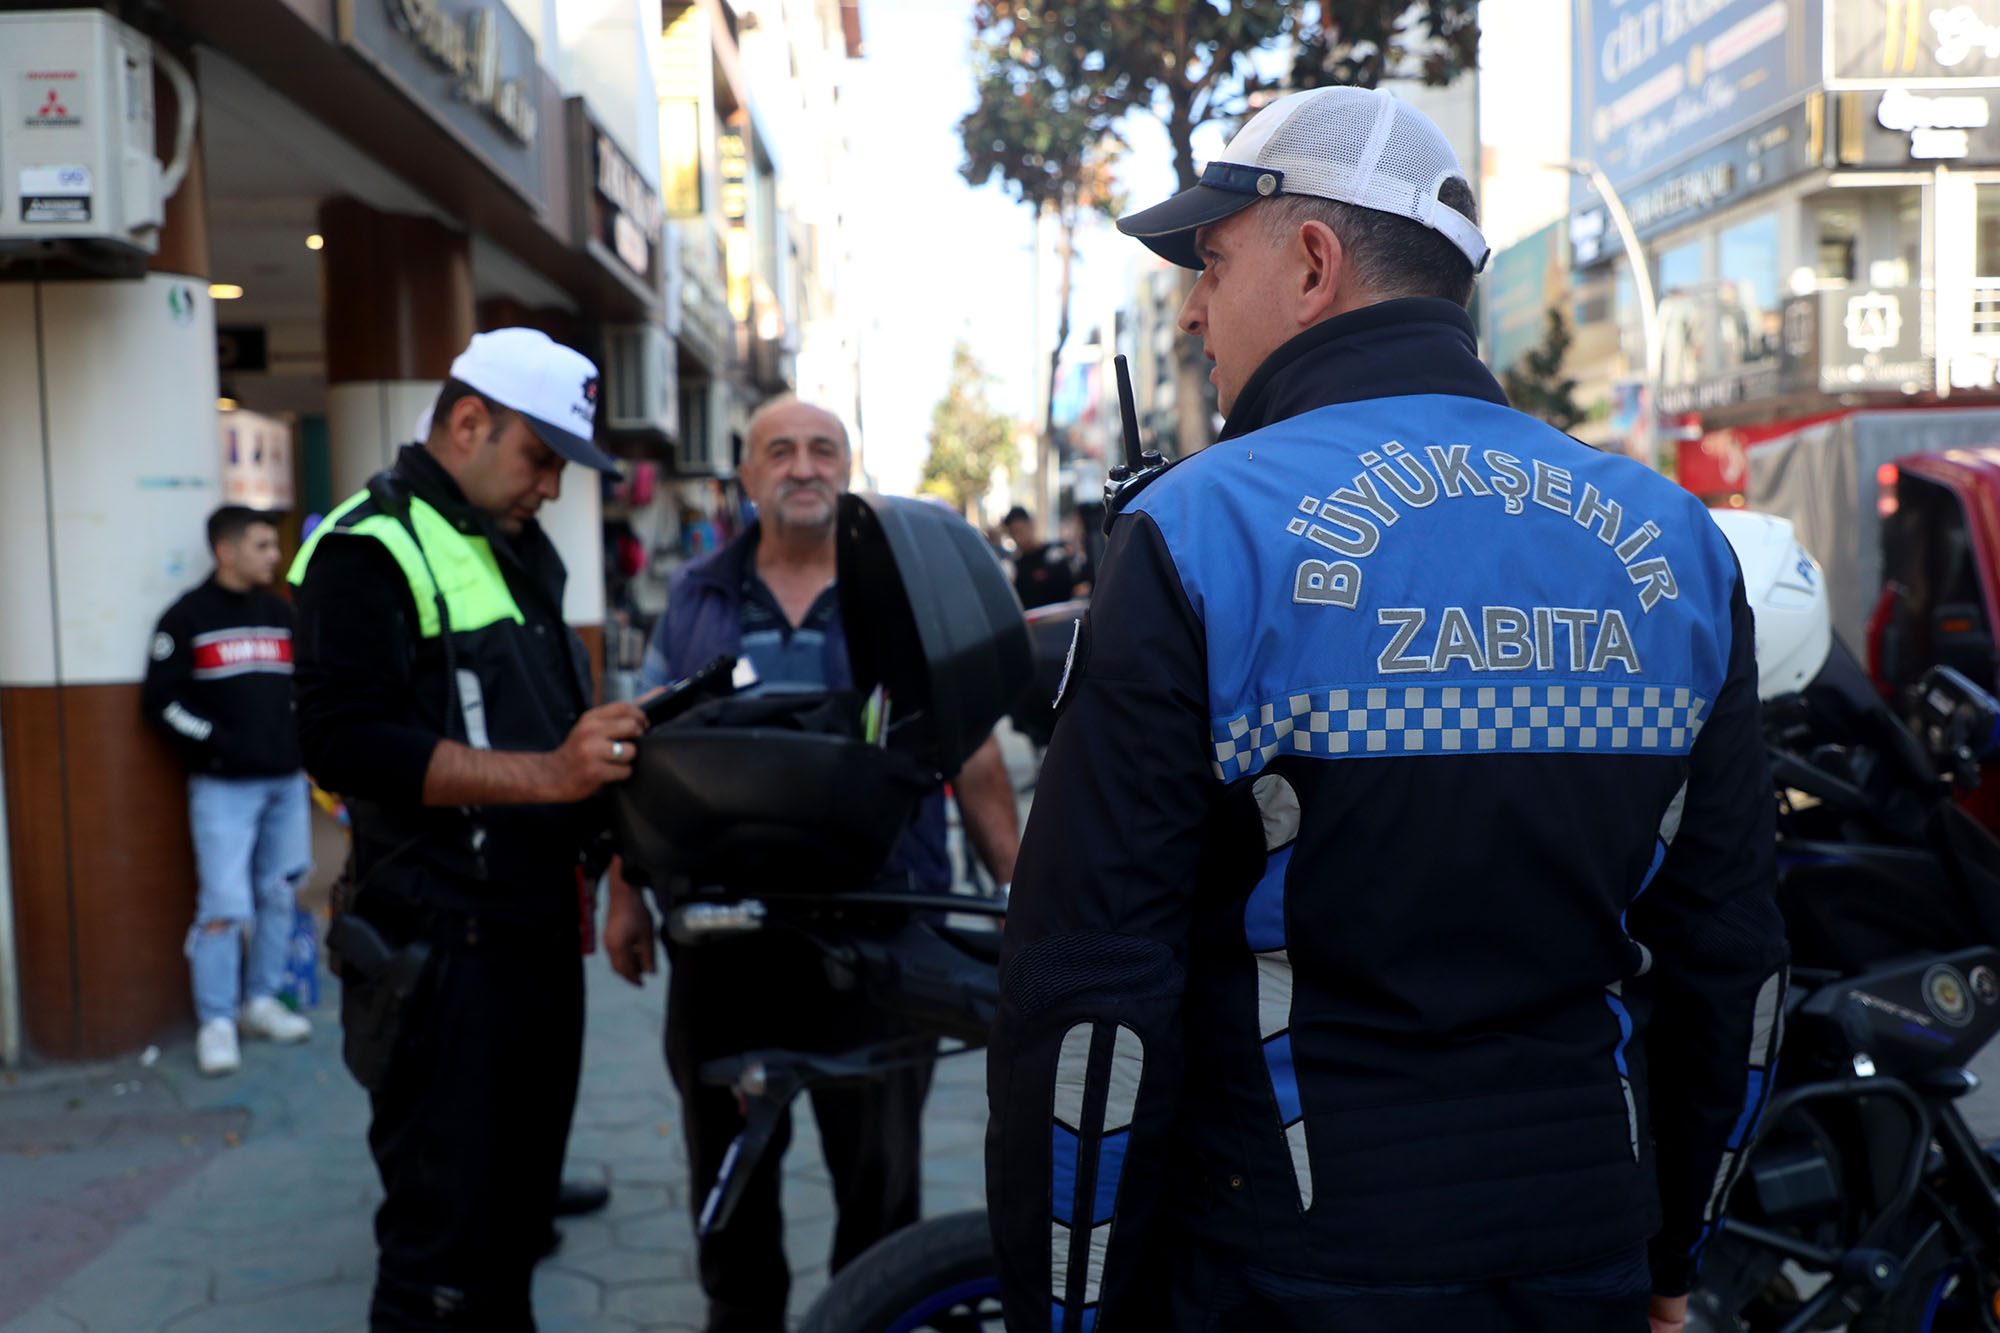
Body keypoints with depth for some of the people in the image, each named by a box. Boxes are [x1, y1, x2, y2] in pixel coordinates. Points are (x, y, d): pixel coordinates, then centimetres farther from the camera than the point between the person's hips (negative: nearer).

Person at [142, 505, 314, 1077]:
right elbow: (161, 700, -6)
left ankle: (260, 1001, 21)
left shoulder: (281, 613, 13)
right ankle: (216, 1021, 2)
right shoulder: (188, 617, -3)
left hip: (287, 780, 5)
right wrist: (215, 742, -14)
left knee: (280, 895, 9)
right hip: (224, 786, -5)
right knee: (224, 905, -8)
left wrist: (304, 741, 7)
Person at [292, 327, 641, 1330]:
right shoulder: (371, 550, -12)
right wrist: (548, 774, -29)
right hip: (446, 943, -9)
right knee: (445, 1234, -1)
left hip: (538, 926, 9)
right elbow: (349, 744, -24)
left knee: (517, 1210, 19)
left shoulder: (522, 550, 16)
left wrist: (619, 738, 9)